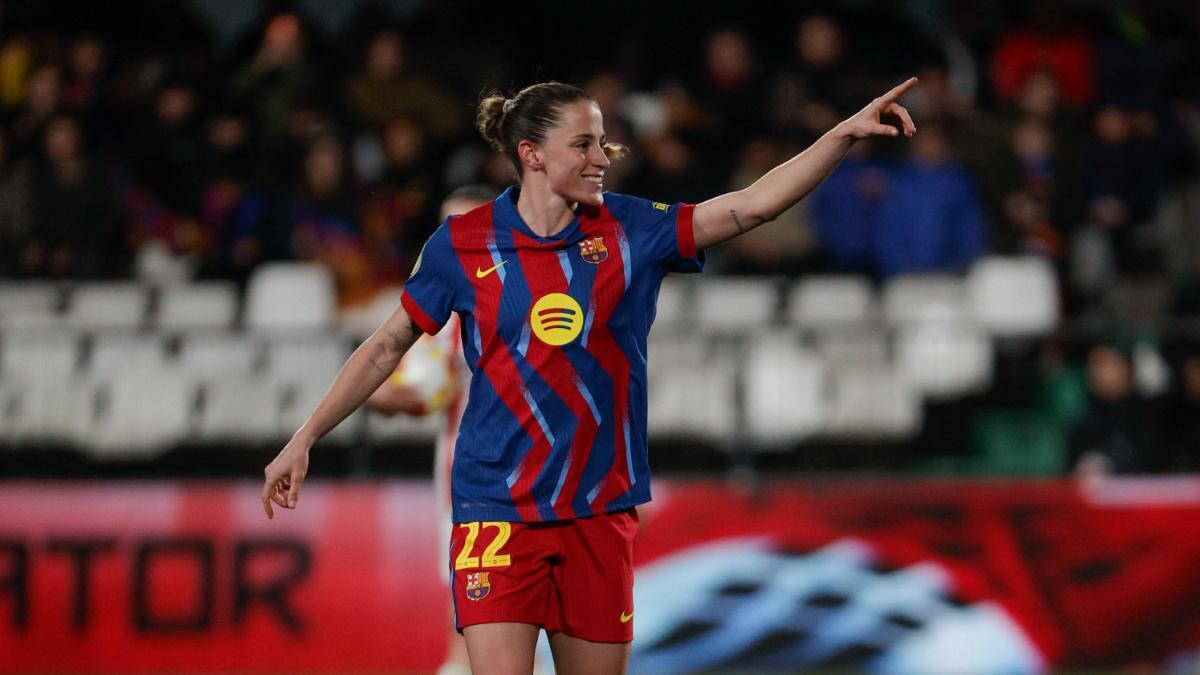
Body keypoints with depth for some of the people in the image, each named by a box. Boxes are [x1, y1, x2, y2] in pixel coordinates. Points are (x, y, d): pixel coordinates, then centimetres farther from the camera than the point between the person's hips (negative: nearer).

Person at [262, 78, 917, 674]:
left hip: (600, 507, 3)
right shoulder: (463, 243, -3)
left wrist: (847, 132, -16)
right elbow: (386, 347, 6)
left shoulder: (629, 229, 1)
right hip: (499, 508, -3)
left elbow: (753, 203, -6)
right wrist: (303, 441, 5)